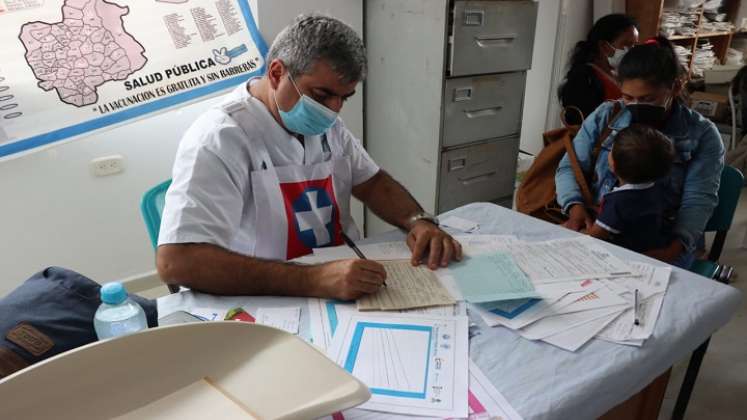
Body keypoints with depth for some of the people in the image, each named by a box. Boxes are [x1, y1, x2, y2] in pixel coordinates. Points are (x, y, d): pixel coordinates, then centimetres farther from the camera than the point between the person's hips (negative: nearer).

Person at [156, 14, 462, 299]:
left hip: (345, 293, 6)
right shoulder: (220, 138, -18)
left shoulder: (327, 126, 6)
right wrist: (314, 281, -34)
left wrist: (418, 221, -5)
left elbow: (373, 183, 15)